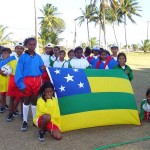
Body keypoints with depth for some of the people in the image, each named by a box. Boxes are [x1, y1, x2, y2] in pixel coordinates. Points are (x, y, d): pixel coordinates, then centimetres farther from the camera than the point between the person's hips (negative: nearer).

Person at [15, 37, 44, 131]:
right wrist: (21, 84, -14)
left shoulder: (38, 57, 8)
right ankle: (25, 121, 16)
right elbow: (19, 71, -7)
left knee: (34, 100, 12)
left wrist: (43, 69, -10)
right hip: (27, 80, -3)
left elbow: (41, 70, 14)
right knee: (27, 101, 6)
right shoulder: (23, 57, -3)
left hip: (37, 80, 3)